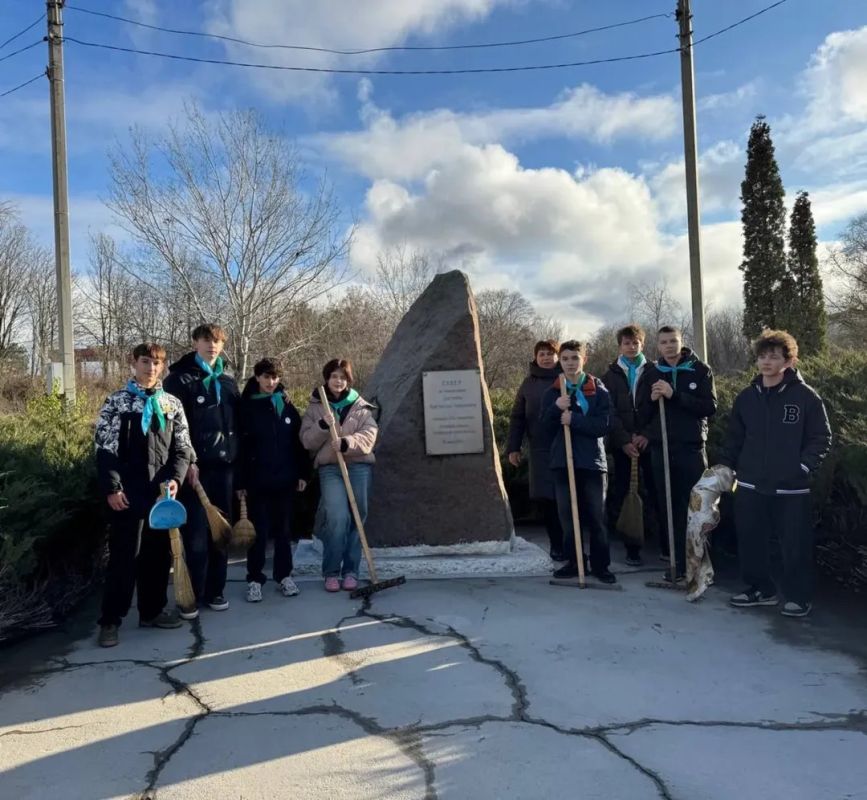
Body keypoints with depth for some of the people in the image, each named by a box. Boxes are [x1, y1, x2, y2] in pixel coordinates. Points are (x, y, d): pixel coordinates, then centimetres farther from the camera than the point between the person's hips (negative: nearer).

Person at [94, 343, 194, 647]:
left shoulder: (172, 404, 9)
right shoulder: (116, 402, 0)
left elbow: (183, 447, 10)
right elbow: (105, 449, -4)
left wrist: (176, 477, -6)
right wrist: (112, 488, -11)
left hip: (163, 490, 4)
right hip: (128, 492, -4)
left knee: (159, 553, 10)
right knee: (124, 555, -2)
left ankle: (152, 611, 24)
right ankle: (110, 620, 10)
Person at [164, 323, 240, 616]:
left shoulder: (228, 382, 15)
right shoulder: (180, 379, -2)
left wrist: (237, 457, 10)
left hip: (224, 466, 5)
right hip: (195, 466, -5)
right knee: (195, 534, -3)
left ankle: (214, 590, 20)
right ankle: (192, 595, 7)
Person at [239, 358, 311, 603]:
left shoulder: (287, 406, 6)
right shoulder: (247, 407, -3)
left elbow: (298, 442, 7)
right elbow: (240, 446, -5)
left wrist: (303, 473, 3)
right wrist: (240, 481, -7)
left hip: (285, 478, 3)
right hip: (258, 480, -3)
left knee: (283, 529, 11)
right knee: (259, 530, 3)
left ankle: (284, 575, 21)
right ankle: (255, 579, 14)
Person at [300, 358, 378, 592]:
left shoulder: (361, 406, 9)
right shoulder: (315, 408, 10)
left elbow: (369, 435, -3)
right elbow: (307, 441, 4)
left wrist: (346, 443, -19)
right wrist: (323, 425, -13)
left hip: (359, 467, 1)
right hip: (330, 468, -1)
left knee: (357, 520, 3)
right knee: (337, 518, -16)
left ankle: (351, 571, 15)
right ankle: (331, 572, -1)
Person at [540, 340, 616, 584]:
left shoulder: (598, 390, 2)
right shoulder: (552, 392, 10)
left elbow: (603, 425, -8)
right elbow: (545, 428, 3)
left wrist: (573, 419, -18)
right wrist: (555, 408, -14)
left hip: (591, 461, -2)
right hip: (562, 461, 2)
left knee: (596, 516, 1)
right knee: (567, 516, 6)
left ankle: (600, 564, 11)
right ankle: (574, 562, 17)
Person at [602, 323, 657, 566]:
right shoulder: (610, 376, 11)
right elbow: (610, 413, 2)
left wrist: (648, 435, -10)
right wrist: (624, 440, -9)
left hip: (649, 442, 0)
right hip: (622, 444, 1)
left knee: (653, 492, -6)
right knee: (622, 494, -2)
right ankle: (632, 547, 5)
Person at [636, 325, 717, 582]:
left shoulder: (700, 370, 4)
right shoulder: (651, 374, 11)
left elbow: (710, 407, -8)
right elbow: (641, 415, 10)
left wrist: (674, 395, -17)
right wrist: (652, 399, -10)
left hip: (692, 448, -2)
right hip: (660, 448, 2)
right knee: (667, 507, 3)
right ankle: (677, 560, 10)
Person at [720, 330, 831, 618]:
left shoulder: (806, 396, -5)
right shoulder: (746, 397, 7)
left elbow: (821, 438, -2)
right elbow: (735, 438, 13)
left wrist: (804, 467, -12)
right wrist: (725, 466, 3)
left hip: (791, 487, -4)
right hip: (750, 485, 4)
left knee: (795, 544, 4)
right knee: (751, 541, 11)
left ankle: (799, 595, 21)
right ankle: (760, 588, 28)